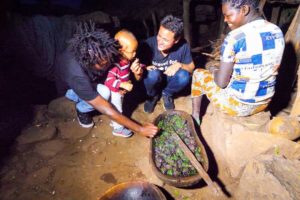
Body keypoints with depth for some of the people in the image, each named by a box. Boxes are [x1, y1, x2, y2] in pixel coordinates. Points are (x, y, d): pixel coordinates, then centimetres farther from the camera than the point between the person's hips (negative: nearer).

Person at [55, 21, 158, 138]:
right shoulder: (77, 76, -45)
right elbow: (107, 111, -42)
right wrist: (140, 129, -38)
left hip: (90, 79, 5)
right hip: (71, 88, -5)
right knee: (103, 92, -33)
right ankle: (82, 109, -1)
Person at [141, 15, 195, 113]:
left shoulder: (183, 46, -24)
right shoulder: (149, 44, -29)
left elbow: (191, 67, -8)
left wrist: (179, 65, -29)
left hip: (170, 79, 2)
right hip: (153, 79, -1)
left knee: (184, 76, -29)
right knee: (153, 73, -35)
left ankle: (167, 94, 4)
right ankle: (152, 95, 2)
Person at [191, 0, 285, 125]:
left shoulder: (234, 38, -22)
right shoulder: (277, 32, 0)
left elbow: (221, 82, -19)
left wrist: (213, 71, 3)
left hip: (237, 104, -6)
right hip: (264, 103, 7)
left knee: (198, 74, 15)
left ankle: (195, 116, 27)